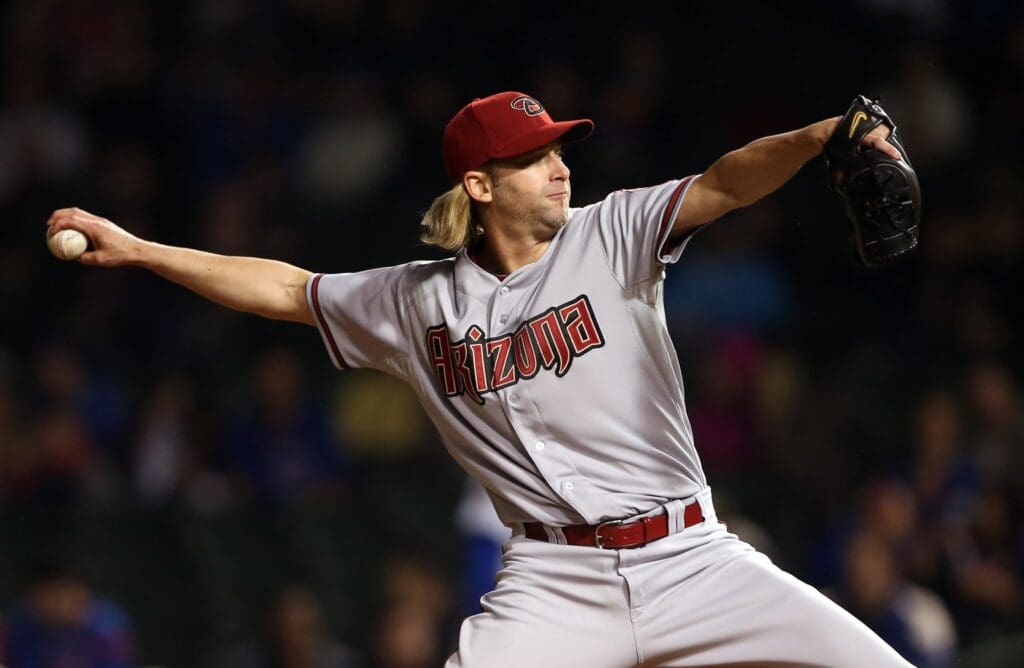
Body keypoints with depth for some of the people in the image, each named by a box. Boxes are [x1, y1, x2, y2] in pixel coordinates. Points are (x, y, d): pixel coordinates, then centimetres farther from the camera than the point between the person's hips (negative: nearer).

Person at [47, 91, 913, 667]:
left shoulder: (611, 237, 2)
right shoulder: (419, 302, 8)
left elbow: (724, 184, -13)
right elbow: (288, 290, 19)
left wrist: (818, 137, -32)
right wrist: (137, 250, 16)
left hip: (691, 562, 0)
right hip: (557, 580, 0)